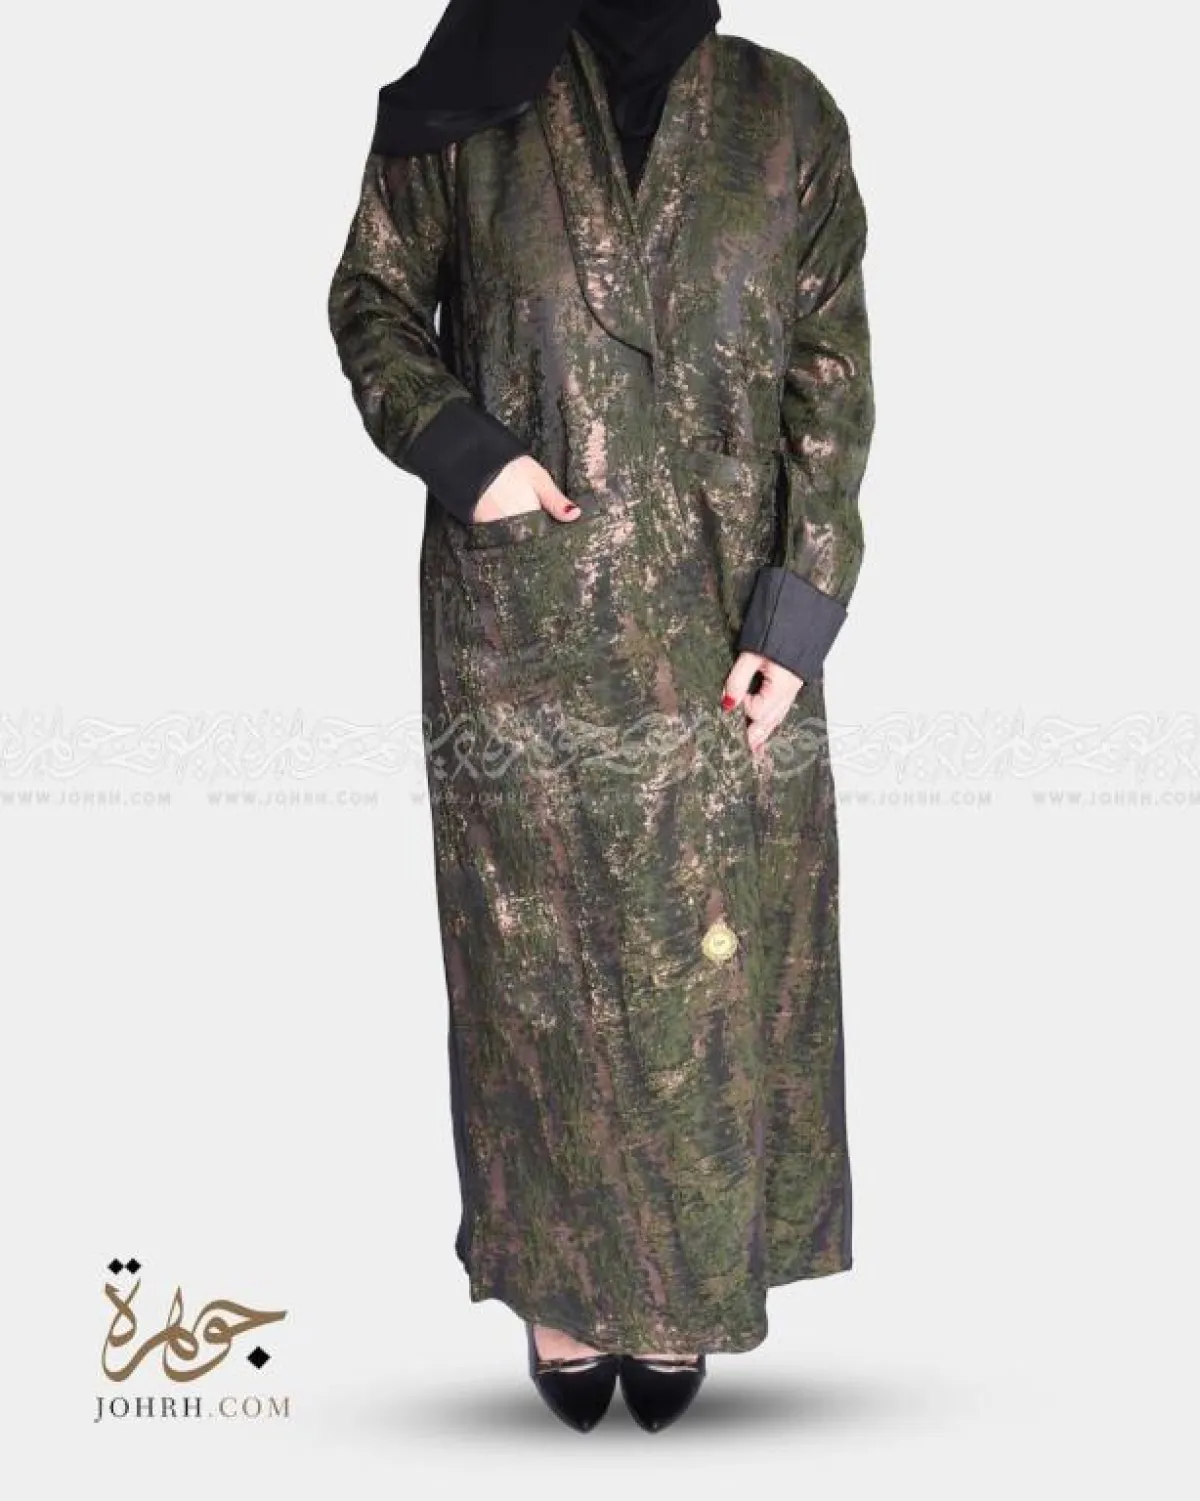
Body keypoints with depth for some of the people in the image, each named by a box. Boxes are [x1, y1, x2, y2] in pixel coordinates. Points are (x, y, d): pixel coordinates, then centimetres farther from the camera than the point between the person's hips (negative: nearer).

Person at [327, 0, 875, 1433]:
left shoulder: (785, 115, 2)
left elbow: (833, 378, 0)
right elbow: (371, 297, 8)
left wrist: (798, 613, -7)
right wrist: (457, 444, -12)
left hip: (718, 623, 1)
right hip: (520, 618, 0)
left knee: (708, 956, 8)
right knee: (540, 950, 8)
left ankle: (684, 1278, 28)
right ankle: (559, 1267, 28)